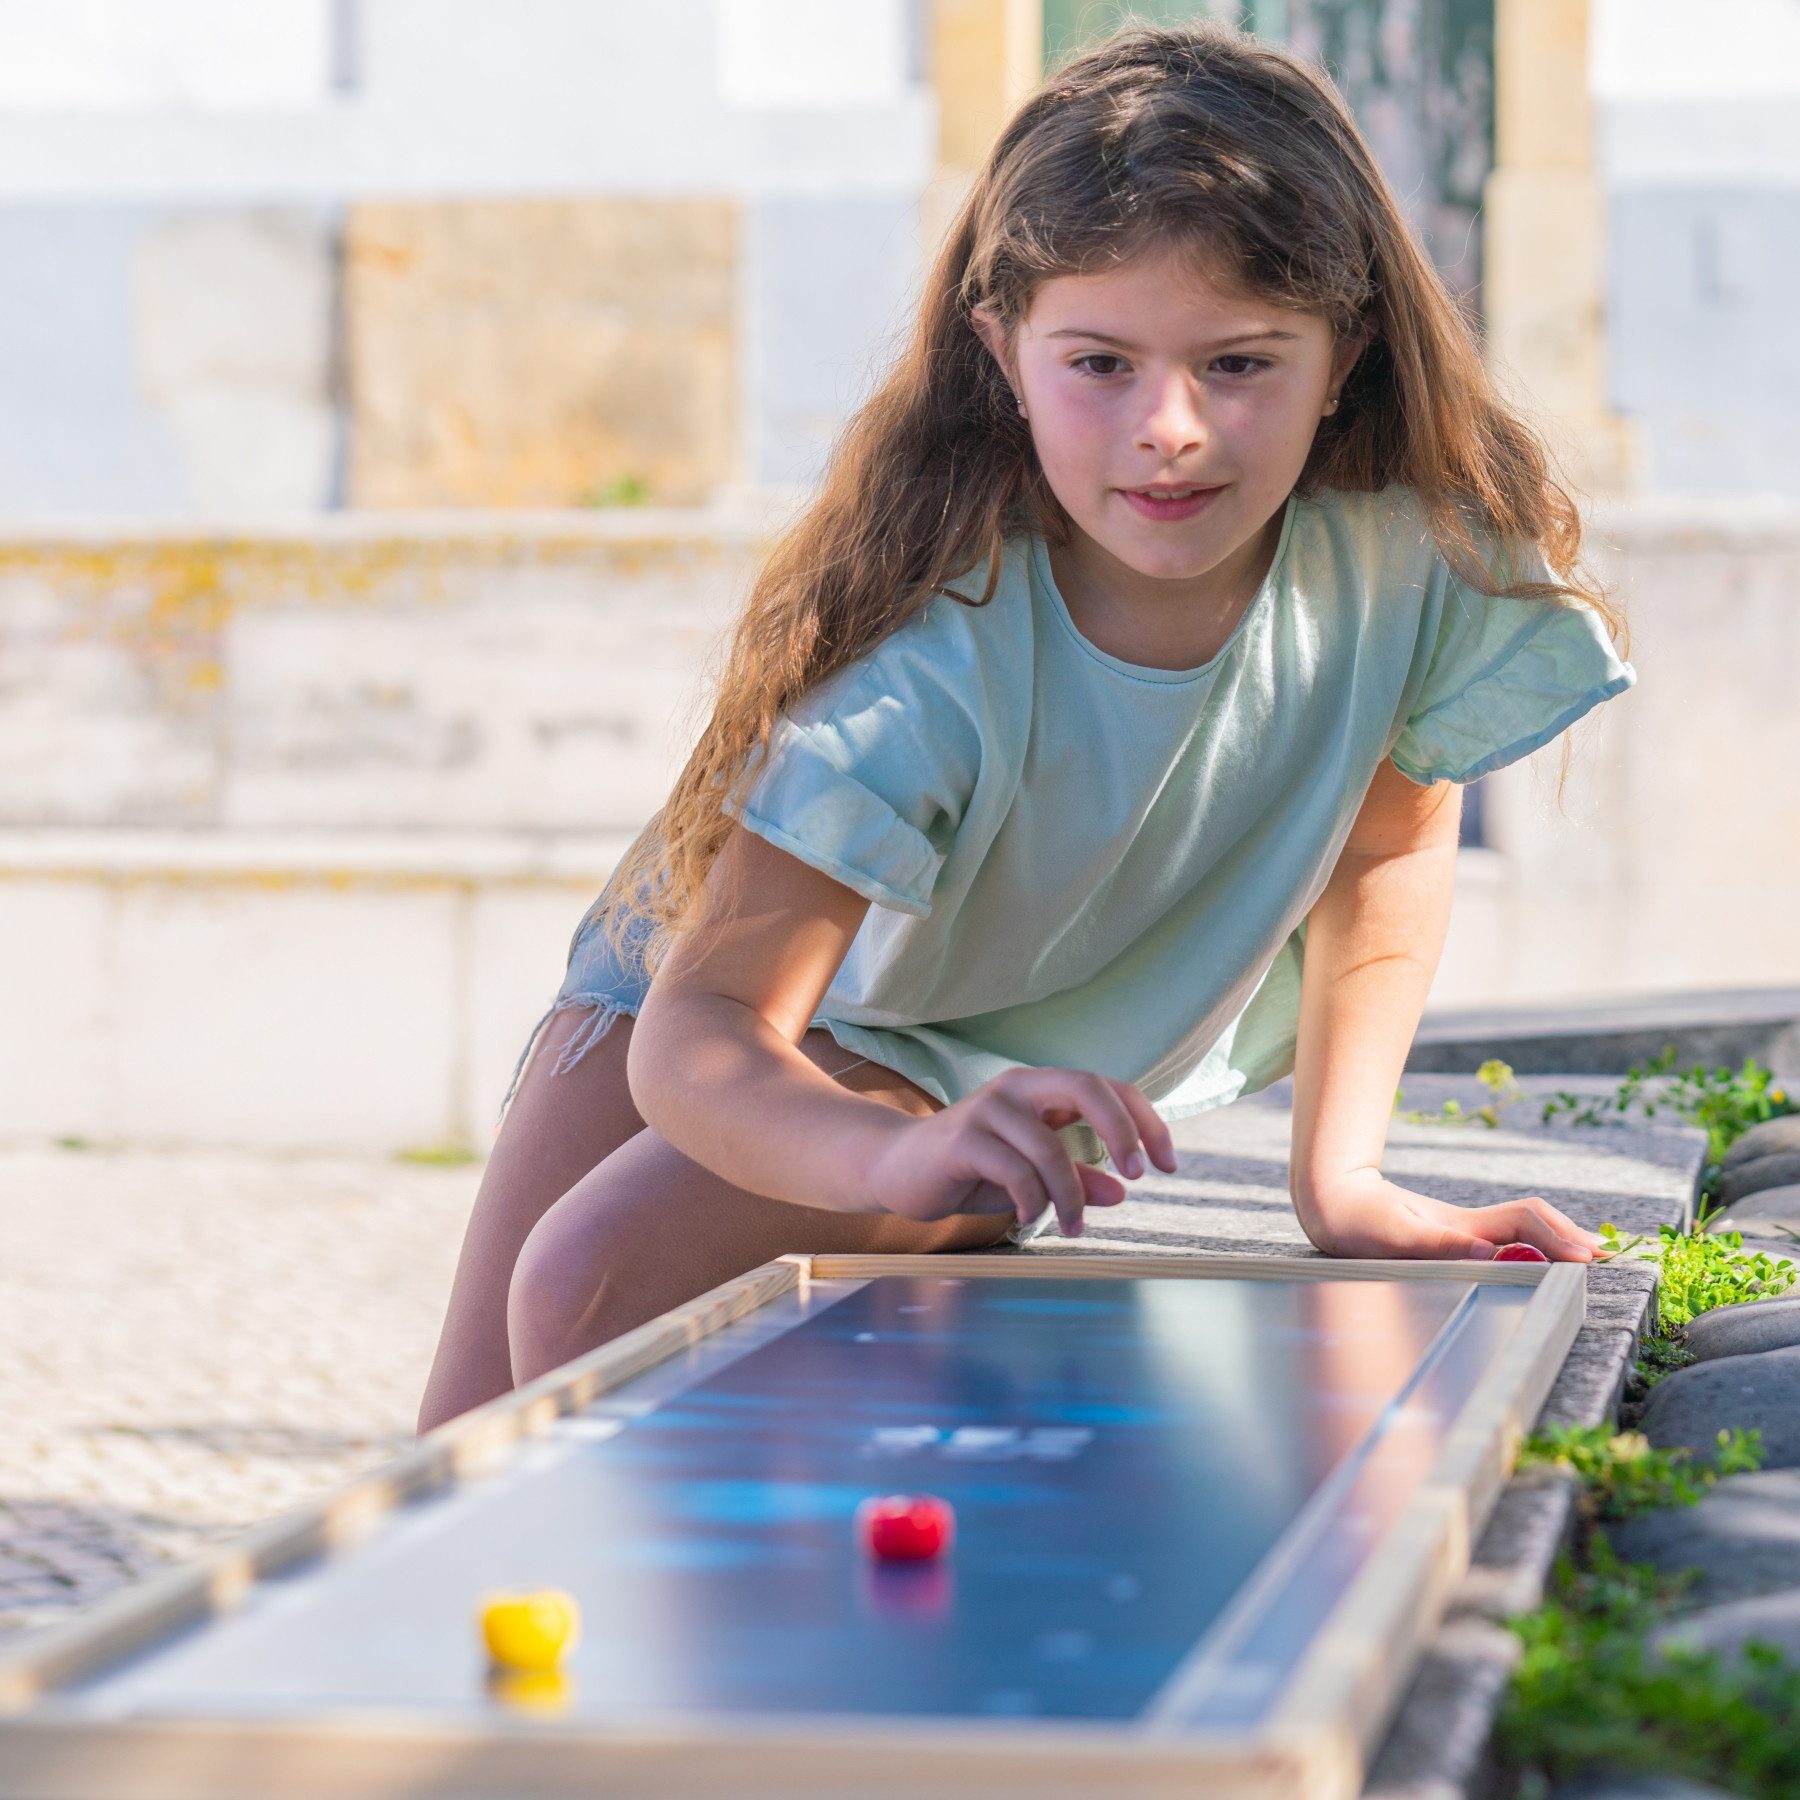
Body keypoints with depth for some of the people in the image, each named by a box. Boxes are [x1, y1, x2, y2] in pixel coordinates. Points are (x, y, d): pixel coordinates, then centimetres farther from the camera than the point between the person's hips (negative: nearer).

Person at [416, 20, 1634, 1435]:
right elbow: (702, 1030, -42)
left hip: (1033, 1064, 1)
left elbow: (1389, 850, -6)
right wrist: (900, 1159, -62)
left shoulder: (1420, 557, -28)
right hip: (743, 998, -1)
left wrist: (1339, 1176, -11)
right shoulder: (936, 650, -36)